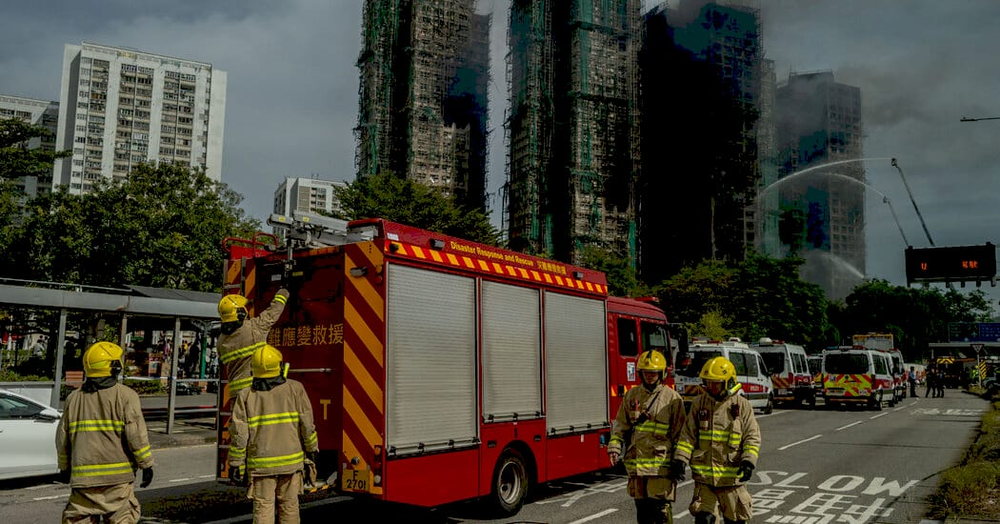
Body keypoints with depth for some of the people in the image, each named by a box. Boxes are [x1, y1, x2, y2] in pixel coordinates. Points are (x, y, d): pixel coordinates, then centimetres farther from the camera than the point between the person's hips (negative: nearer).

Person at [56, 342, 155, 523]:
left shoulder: (74, 398, 8)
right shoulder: (125, 396, -7)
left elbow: (62, 438, 13)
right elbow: (136, 435, -12)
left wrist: (64, 467, 26)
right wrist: (147, 464, -3)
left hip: (83, 475, 4)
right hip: (117, 475, -4)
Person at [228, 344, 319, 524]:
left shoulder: (246, 396, -4)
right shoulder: (294, 389, -5)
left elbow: (239, 434, -6)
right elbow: (307, 425, -4)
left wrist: (236, 464, 3)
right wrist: (312, 450, 9)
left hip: (260, 465, 0)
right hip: (291, 461, 0)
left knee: (263, 509, 6)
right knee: (289, 506, 12)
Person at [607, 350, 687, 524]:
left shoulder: (672, 398, 0)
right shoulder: (631, 396, 11)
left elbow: (679, 432, 0)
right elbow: (621, 425, 12)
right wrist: (614, 447, -2)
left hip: (661, 464, -4)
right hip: (636, 464, 4)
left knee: (661, 508, -5)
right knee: (642, 508, 11)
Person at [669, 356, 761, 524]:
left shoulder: (742, 405, -2)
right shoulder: (699, 404, 3)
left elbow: (752, 437, -3)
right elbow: (688, 435, 4)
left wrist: (748, 462, -18)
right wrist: (680, 459, -7)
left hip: (732, 476, -1)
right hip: (704, 476, 1)